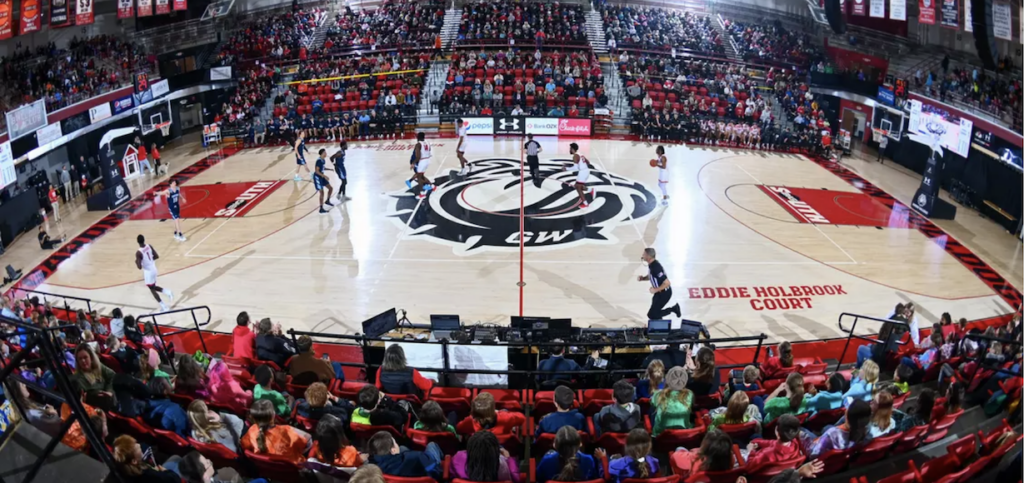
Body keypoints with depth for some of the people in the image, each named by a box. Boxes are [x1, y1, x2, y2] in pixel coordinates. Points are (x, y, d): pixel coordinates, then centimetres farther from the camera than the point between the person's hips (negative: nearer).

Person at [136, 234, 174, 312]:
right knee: (153, 287, 27)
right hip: (153, 268, 7)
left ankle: (163, 306, 11)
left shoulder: (138, 253, -25)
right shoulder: (149, 246, -6)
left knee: (152, 289, 9)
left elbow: (139, 267, -25)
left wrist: (136, 262, -5)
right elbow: (157, 256, 3)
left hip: (148, 271, -7)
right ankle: (167, 292, 10)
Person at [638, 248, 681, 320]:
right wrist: (642, 278, -2)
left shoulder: (656, 267, -31)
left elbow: (667, 283, -30)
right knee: (655, 312, 17)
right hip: (659, 292, 9)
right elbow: (650, 276, 17)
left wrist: (655, 290, -25)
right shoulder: (651, 264, -2)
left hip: (664, 293, -9)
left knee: (651, 315, -4)